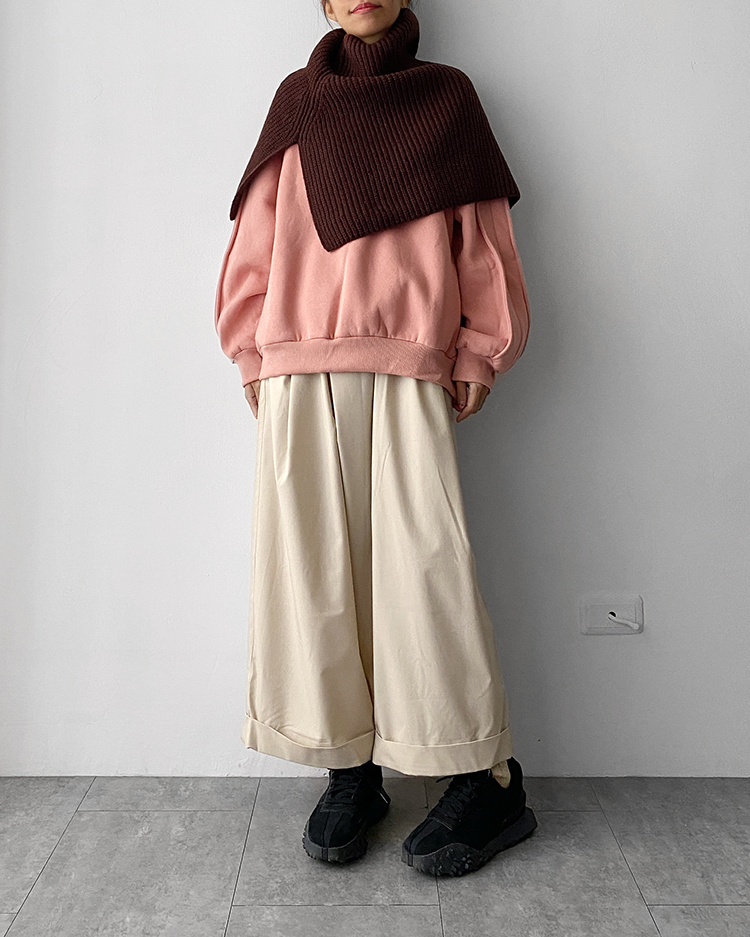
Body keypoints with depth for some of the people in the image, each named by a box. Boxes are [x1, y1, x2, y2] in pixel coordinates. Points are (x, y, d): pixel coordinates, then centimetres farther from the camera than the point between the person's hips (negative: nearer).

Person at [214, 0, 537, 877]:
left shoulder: (445, 97, 16)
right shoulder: (298, 99, 18)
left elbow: (484, 244, 12)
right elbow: (253, 248, 15)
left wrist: (474, 362, 2)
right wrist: (260, 364, 5)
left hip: (409, 380, -2)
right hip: (301, 380, 2)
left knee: (421, 568, -8)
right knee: (310, 572, -2)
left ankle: (486, 781, 4)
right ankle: (351, 771, 11)